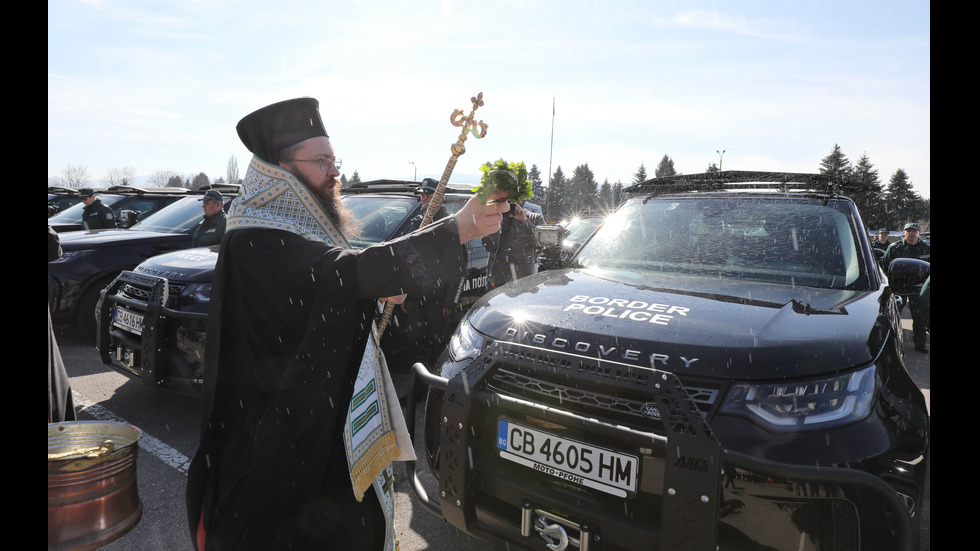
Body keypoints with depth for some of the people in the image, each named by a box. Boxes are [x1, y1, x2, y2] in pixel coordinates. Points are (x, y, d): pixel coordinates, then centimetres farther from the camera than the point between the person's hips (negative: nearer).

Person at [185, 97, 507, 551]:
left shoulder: (304, 228, 10)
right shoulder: (255, 242, -23)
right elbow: (347, 271, -38)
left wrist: (374, 289, 0)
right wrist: (456, 231, -43)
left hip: (329, 416, 9)